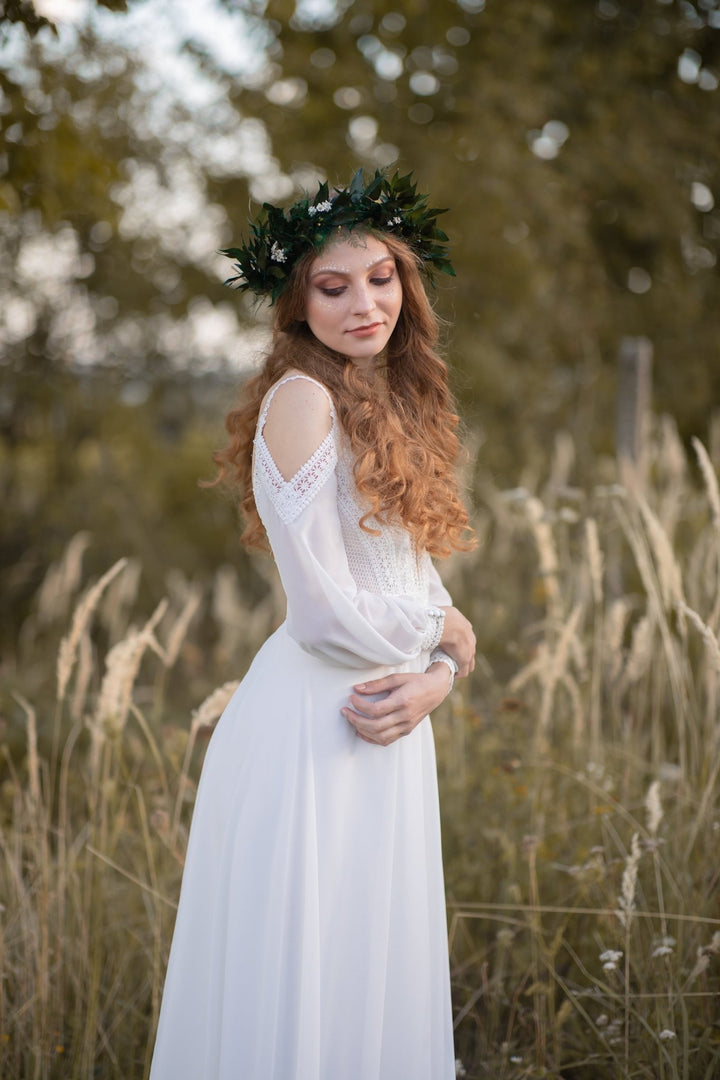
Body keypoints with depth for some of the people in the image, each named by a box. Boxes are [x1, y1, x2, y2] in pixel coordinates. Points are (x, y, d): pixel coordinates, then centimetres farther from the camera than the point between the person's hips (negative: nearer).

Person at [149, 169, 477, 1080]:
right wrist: (444, 633, -2)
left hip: (386, 734, 9)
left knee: (378, 989, 17)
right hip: (312, 727, -9)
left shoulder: (395, 406, 14)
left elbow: (421, 585, 12)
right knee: (304, 986, 2)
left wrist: (436, 680, -9)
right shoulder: (304, 398, -14)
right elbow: (327, 613, -19)